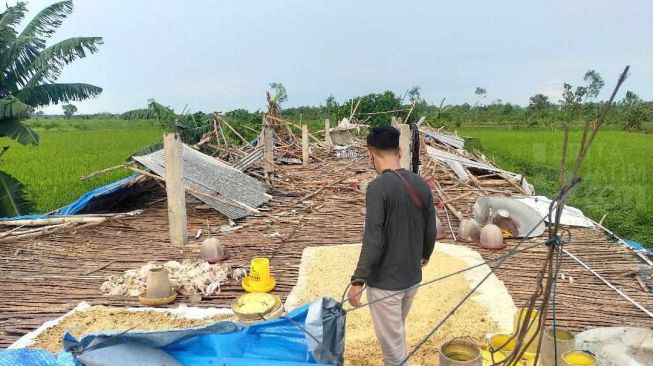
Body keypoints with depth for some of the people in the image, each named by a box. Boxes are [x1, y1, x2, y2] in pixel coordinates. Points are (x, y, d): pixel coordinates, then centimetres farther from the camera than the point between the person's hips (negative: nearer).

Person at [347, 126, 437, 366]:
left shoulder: (378, 187, -20)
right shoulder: (421, 184, 0)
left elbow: (373, 240, -25)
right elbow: (431, 231, 8)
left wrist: (358, 280, -18)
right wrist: (425, 255, 27)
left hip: (384, 281, -7)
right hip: (412, 277, 7)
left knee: (391, 343, 9)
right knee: (397, 333, 27)